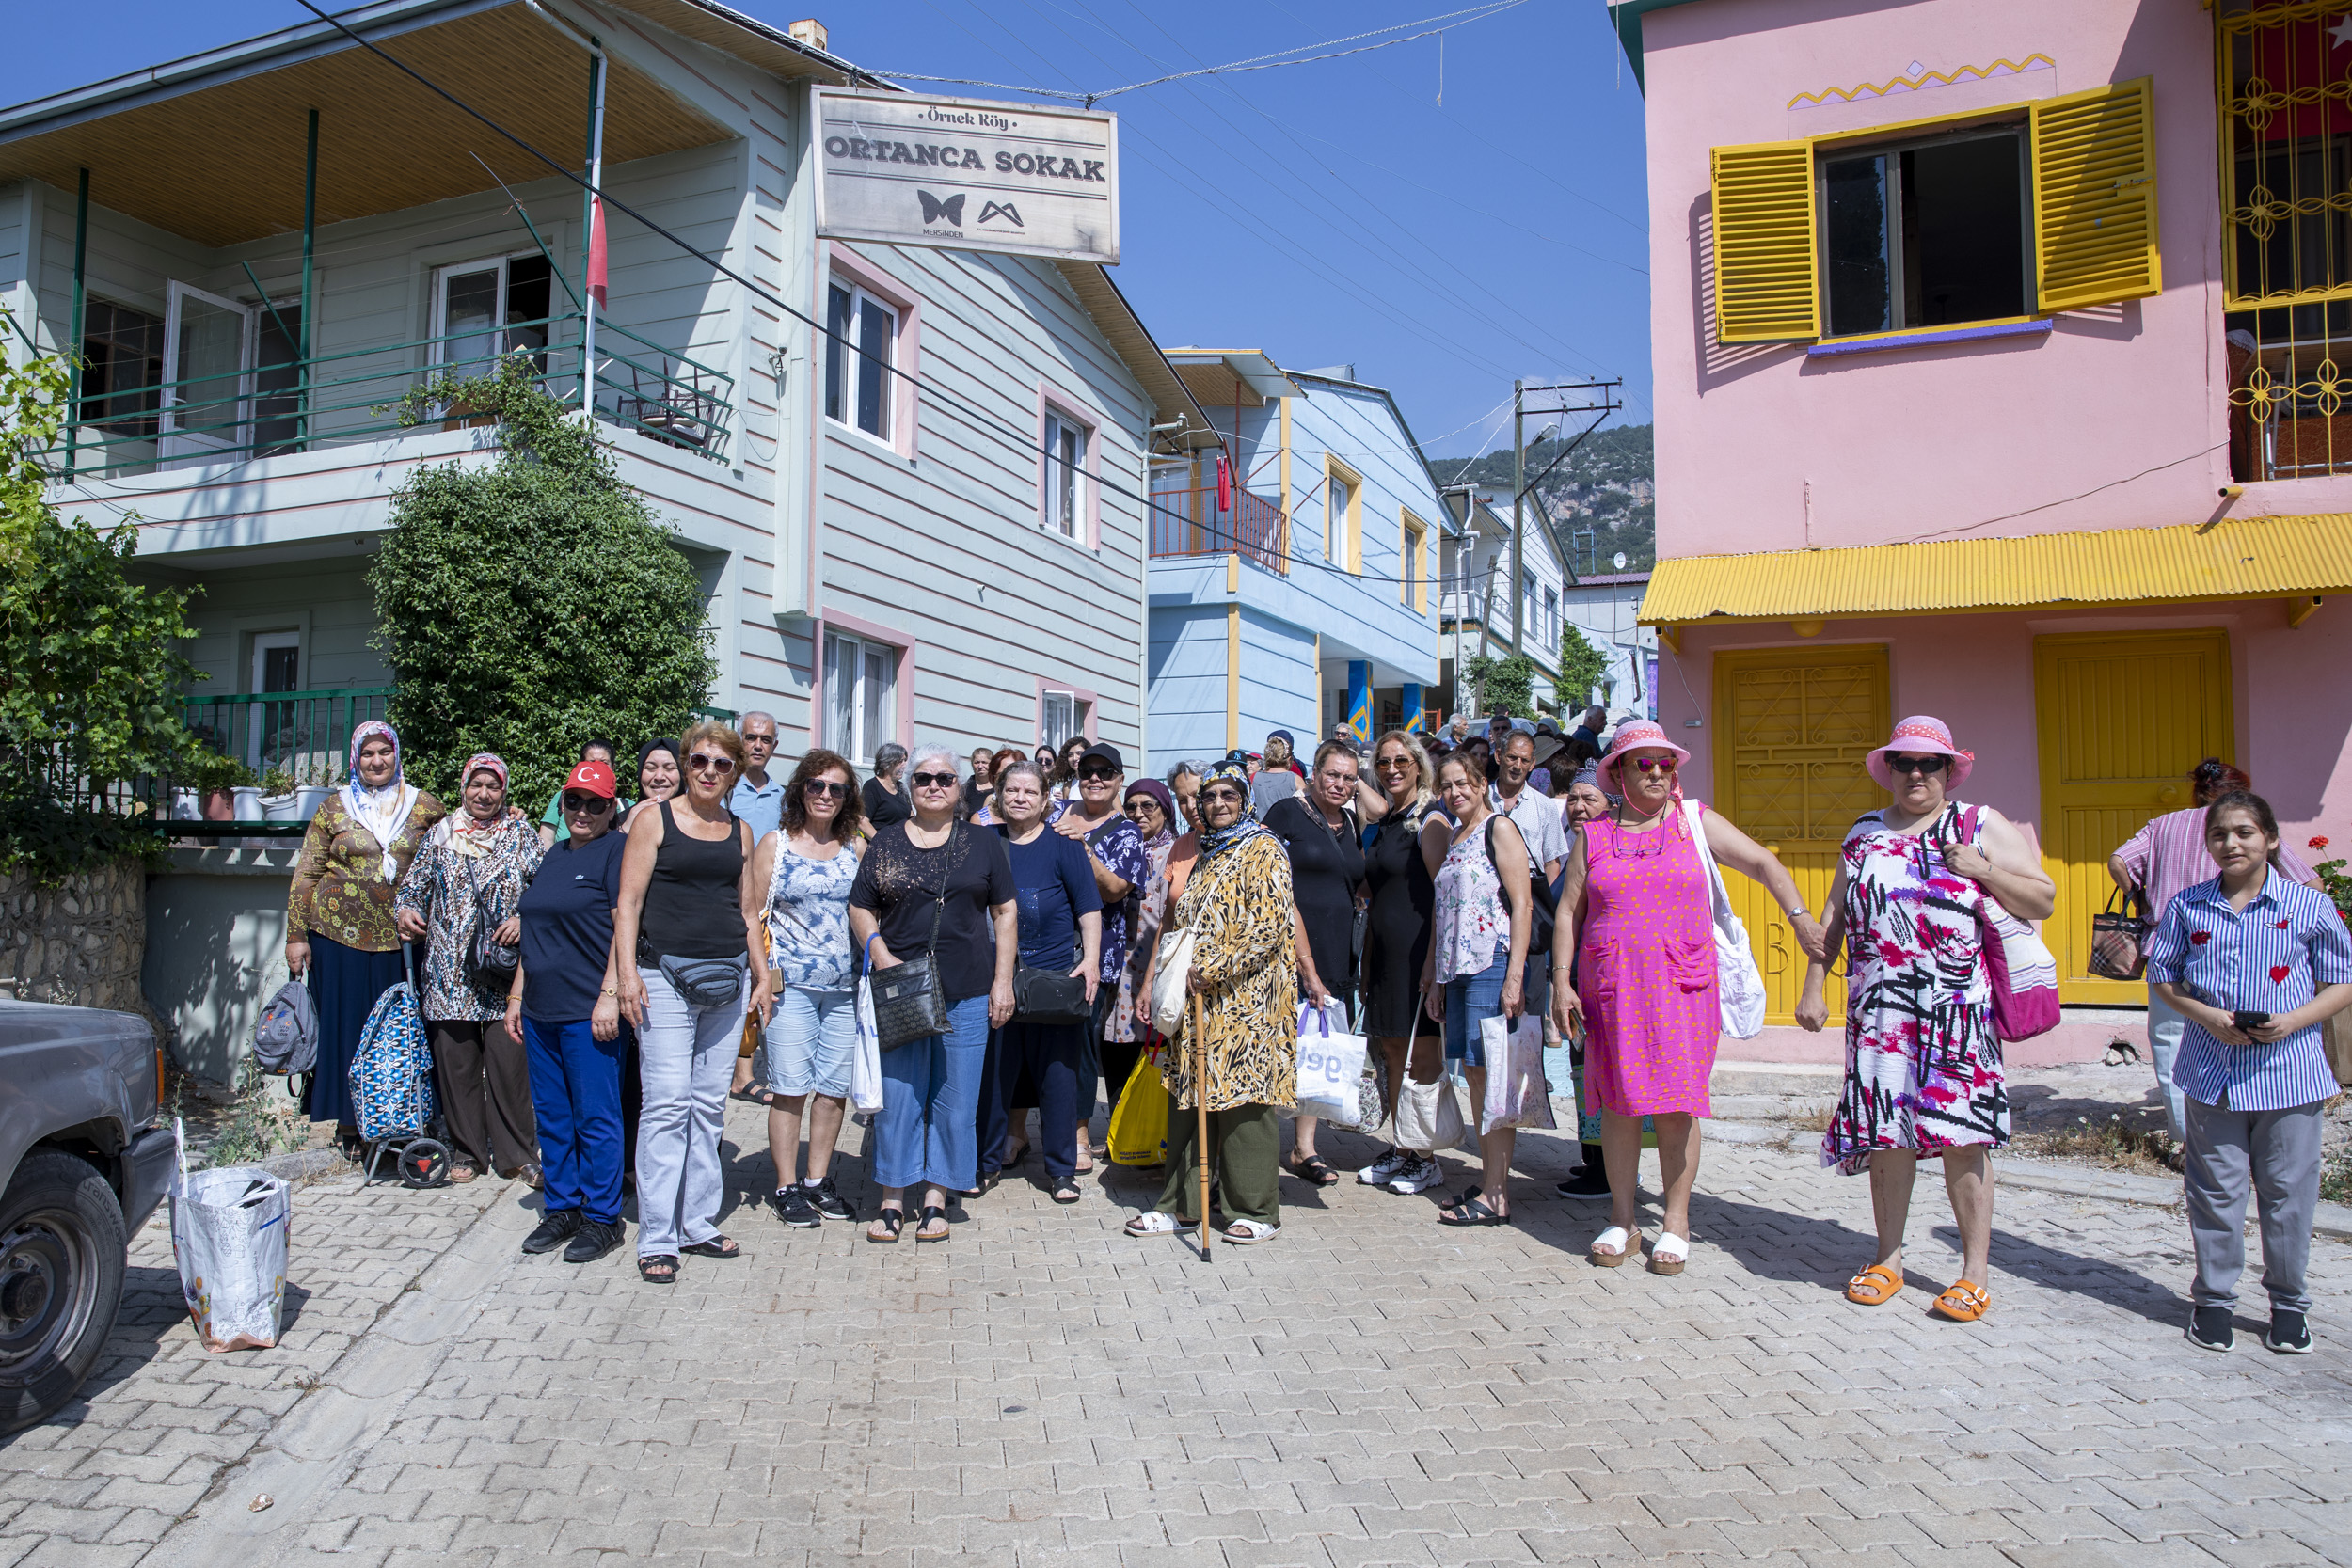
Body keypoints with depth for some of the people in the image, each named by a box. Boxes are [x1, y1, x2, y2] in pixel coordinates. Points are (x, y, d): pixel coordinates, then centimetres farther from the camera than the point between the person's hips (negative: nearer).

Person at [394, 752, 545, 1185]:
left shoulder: (520, 833, 9)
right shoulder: (440, 835, 13)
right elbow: (413, 884, 15)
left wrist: (524, 920, -12)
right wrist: (404, 910, -6)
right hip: (450, 971, 2)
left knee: (509, 1060, -6)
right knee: (456, 1062, 3)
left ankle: (517, 1154, 4)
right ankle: (467, 1152, 15)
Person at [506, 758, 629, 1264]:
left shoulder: (617, 851, -6)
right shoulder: (555, 855, 18)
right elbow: (535, 933, 22)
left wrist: (610, 995, -19)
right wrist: (516, 995, 18)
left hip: (589, 1011, -8)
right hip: (542, 1011, 8)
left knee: (595, 1117, -1)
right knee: (551, 1115, 13)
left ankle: (602, 1218, 9)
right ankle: (561, 1208, 24)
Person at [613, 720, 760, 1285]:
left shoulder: (740, 830, 14)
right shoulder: (654, 818, 1)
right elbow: (629, 899, -3)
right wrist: (628, 970, -12)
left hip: (727, 978, 5)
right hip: (666, 975, -4)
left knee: (710, 1104, 8)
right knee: (667, 1104, -8)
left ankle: (699, 1224, 17)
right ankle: (657, 1239, -1)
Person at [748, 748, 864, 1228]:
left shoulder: (857, 845, 10)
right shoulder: (775, 844, 3)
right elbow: (751, 914, 1)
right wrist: (762, 973, -6)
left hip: (846, 987, 3)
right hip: (790, 984, -3)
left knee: (835, 1087, 7)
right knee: (790, 1086, -1)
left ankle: (819, 1180, 21)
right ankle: (787, 1187, 11)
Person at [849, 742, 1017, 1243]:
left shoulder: (983, 843, 6)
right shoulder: (885, 844, 7)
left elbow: (1005, 912, 7)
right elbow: (860, 908, 9)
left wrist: (1003, 981, 0)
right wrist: (879, 954, -9)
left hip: (967, 994, 0)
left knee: (954, 1098, 4)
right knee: (897, 1096, 2)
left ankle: (936, 1199, 16)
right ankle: (893, 1200, 14)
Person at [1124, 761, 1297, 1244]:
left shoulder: (1263, 850, -5)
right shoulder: (1202, 853, 18)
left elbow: (1269, 926, -14)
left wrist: (1212, 969, -16)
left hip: (1245, 999, -7)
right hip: (1199, 1000, 7)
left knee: (1243, 1098, -3)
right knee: (1188, 1097, 8)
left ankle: (1256, 1210, 9)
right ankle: (1183, 1206, 17)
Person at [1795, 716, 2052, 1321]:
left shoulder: (1982, 826, 7)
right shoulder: (1864, 833, 16)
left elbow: (2043, 901, 5)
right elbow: (1835, 915, 17)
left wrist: (1982, 870, -10)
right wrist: (1813, 986, 10)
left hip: (1959, 1009, -3)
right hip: (1880, 1008, 3)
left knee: (1962, 1135, -3)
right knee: (1886, 1132, 5)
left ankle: (1973, 1273, 7)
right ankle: (1888, 1259, 17)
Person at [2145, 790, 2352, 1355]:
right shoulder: (2186, 907, 2)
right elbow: (2163, 978, 8)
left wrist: (2296, 1020, -14)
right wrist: (2207, 1017, -9)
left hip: (2288, 1070, -1)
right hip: (2213, 1071, 1)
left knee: (2287, 1192, 8)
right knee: (2215, 1190, 8)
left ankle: (2288, 1302, 25)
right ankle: (2213, 1297, 21)